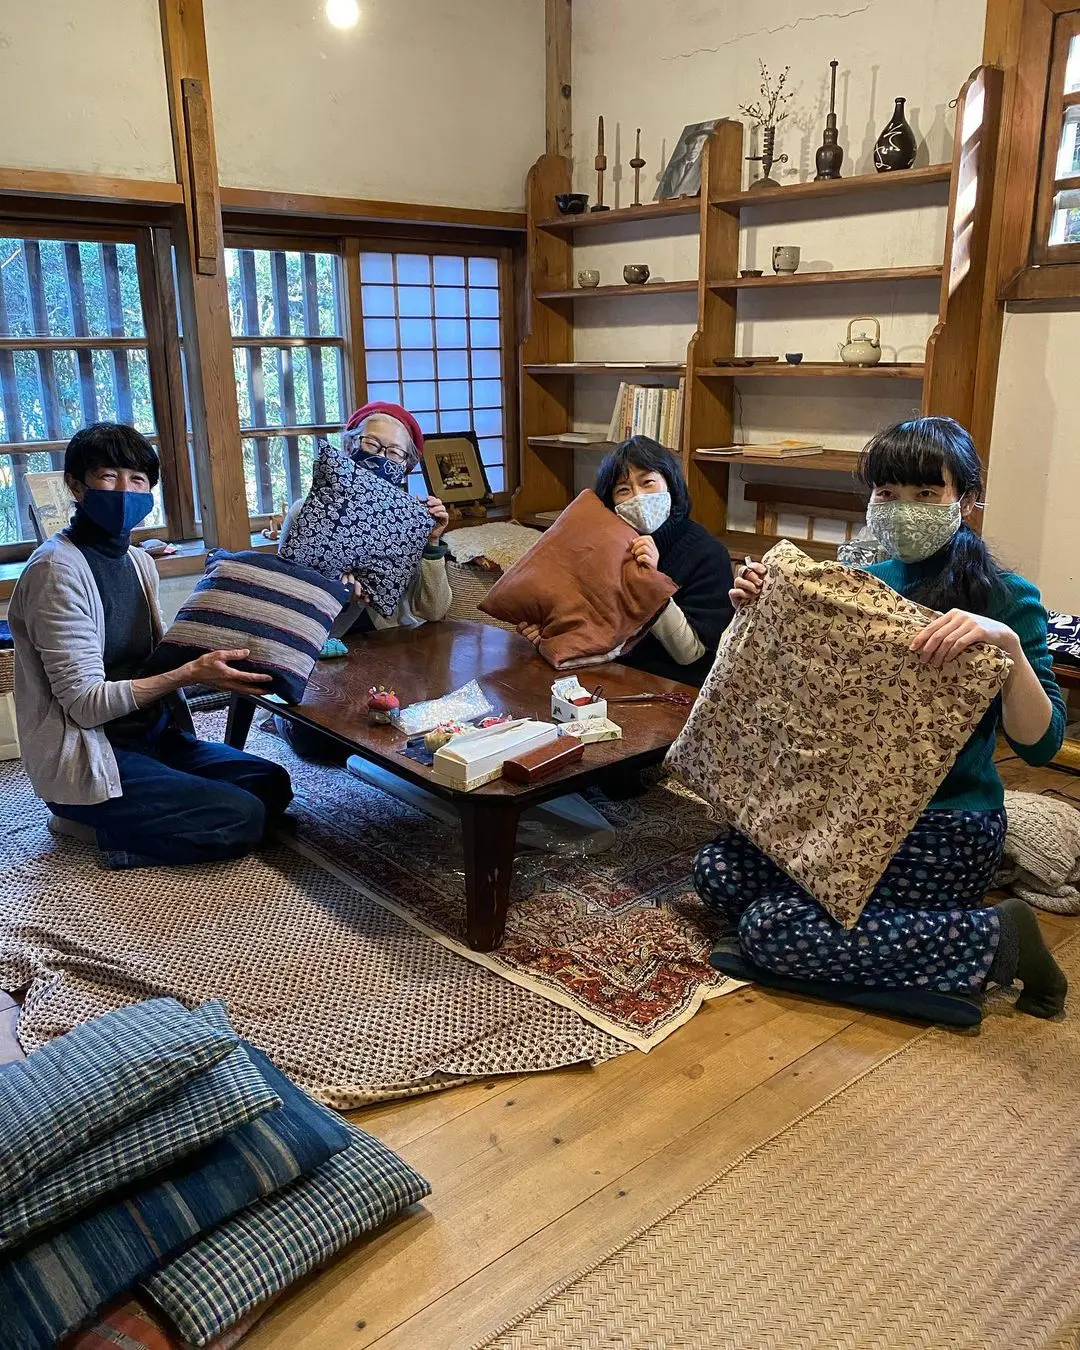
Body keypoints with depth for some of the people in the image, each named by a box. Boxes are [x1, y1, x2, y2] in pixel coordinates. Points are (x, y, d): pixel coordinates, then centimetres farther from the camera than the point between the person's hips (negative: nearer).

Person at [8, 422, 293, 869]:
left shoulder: (137, 561, 8)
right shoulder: (58, 569, -18)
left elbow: (153, 661, 9)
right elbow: (84, 702, -21)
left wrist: (214, 658, -9)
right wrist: (191, 674, -27)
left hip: (152, 735, 8)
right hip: (87, 760, -8)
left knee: (272, 784, 1)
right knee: (242, 819, -17)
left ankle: (113, 817, 6)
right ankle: (99, 826, 0)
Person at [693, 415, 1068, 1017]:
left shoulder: (1005, 598, -11)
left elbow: (1040, 742, -20)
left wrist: (1008, 643, -36)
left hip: (946, 828, -7)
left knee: (772, 929, -20)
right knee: (718, 871, -9)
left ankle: (996, 939, -5)